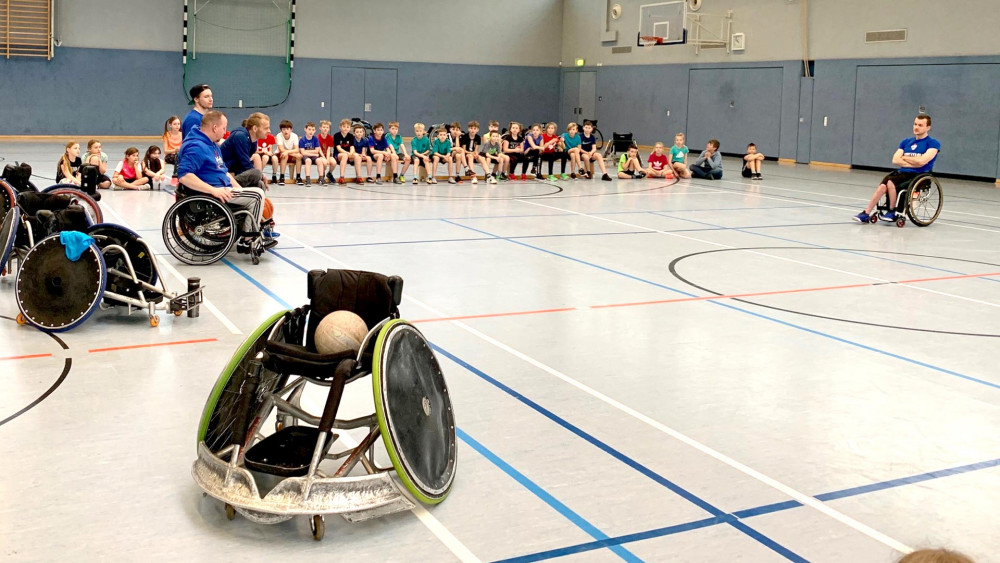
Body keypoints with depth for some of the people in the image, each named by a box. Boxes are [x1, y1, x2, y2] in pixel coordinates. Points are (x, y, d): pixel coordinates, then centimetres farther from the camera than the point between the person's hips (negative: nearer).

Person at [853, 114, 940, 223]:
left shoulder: (933, 143, 1)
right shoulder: (906, 142, 18)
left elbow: (922, 161, -14)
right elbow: (895, 160, 5)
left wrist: (905, 158, 2)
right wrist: (913, 163, -8)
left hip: (919, 175, -5)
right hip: (902, 172, 5)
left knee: (891, 182, -29)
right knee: (883, 186, -24)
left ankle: (892, 212, -12)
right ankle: (866, 213, -25)